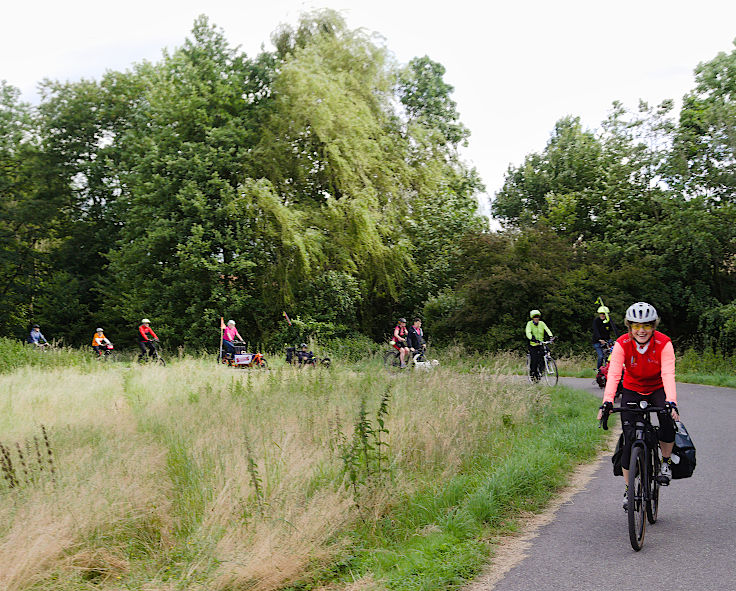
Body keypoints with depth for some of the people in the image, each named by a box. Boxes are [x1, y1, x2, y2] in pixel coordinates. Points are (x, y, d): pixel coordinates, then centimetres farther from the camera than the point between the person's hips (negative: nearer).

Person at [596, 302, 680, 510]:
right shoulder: (622, 344, -21)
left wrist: (671, 402, -48)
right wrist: (607, 401, -44)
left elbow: (668, 374, -32)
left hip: (658, 390, -1)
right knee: (629, 437, -11)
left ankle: (666, 462, -8)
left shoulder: (664, 344, -22)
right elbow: (613, 374, -29)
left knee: (668, 417, -32)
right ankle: (629, 489, 5)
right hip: (632, 391, 1)